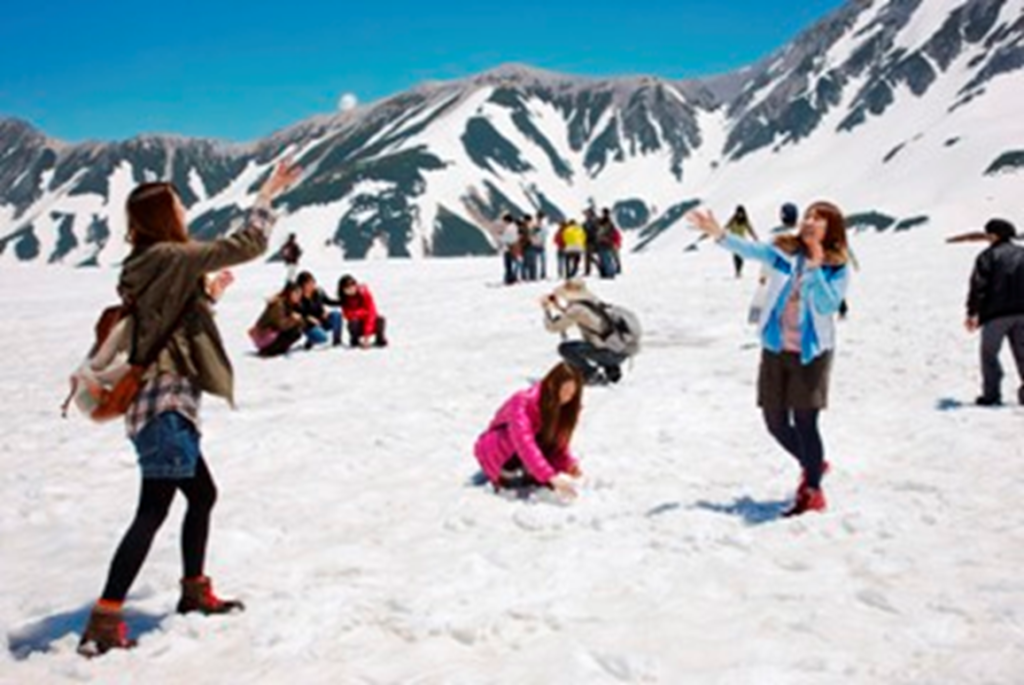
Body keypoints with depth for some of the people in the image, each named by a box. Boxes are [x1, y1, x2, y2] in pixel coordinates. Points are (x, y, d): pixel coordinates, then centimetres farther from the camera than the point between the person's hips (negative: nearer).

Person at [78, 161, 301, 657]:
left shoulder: (145, 266, 13)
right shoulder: (170, 257, -13)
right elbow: (247, 246, -15)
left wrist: (206, 293, 18)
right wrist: (267, 196, -4)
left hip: (164, 403, 10)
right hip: (165, 405, -10)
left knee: (202, 495, 20)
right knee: (153, 511, -9)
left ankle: (194, 591, 33)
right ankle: (103, 623, -9)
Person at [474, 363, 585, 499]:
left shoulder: (564, 407, -11)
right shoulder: (524, 402, -31)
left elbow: (559, 445, -7)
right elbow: (525, 444, -42)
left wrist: (570, 464, -28)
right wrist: (551, 477, -51)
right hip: (494, 454, -6)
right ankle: (505, 473, -16)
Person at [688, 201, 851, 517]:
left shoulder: (837, 267, -6)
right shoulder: (785, 250, 3)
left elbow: (828, 306, -21)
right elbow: (751, 249, -12)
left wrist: (814, 268, -26)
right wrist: (719, 234, -27)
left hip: (811, 353, -4)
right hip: (775, 349, 4)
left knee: (805, 423, -6)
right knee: (775, 421, 10)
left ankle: (812, 491, 13)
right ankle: (811, 464, 37)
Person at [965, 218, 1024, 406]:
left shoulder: (988, 256, -3)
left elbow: (978, 286, -8)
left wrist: (972, 313, -6)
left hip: (996, 313, -5)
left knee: (989, 353, 3)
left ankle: (991, 394, -2)